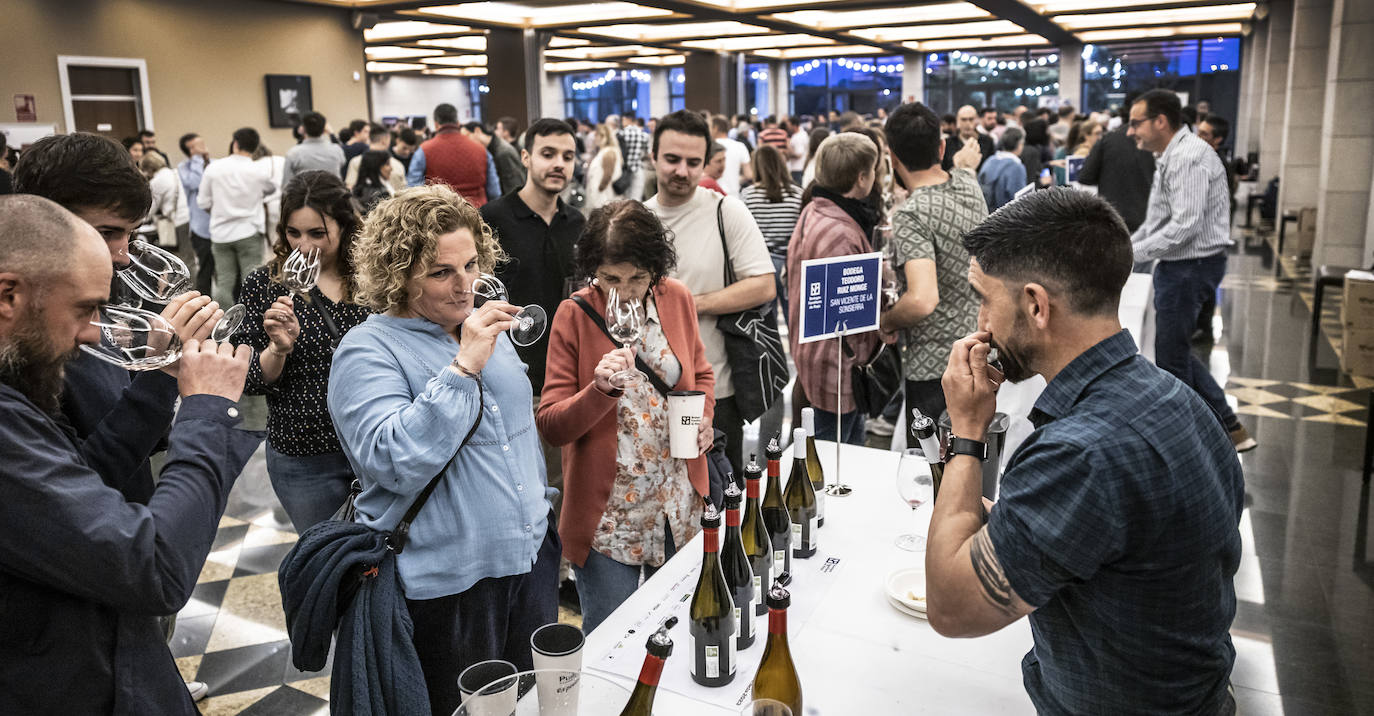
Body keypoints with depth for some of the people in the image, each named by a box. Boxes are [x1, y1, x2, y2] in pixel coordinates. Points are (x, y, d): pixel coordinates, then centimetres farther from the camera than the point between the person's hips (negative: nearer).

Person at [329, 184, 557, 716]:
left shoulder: (483, 327, 6)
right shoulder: (367, 350, -14)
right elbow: (396, 463, -28)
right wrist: (463, 367, -30)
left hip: (530, 558, 6)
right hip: (446, 586, -6)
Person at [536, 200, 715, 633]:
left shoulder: (677, 298, 0)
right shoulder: (574, 315, -11)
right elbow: (551, 426, -12)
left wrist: (703, 417, -1)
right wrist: (600, 389, -29)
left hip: (679, 503, 4)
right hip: (606, 512, -3)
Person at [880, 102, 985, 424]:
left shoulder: (910, 216, -23)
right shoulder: (970, 186, 1)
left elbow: (922, 300, -33)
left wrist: (885, 320, -13)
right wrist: (966, 164, 52)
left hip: (934, 368, -8)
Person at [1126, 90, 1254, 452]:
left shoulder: (1189, 157, -19)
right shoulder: (1171, 157, 14)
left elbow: (1184, 226, -26)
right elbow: (1155, 221, 18)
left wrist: (1132, 254, -20)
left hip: (1192, 264, -10)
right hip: (1180, 264, 10)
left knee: (1171, 355, 1)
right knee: (1176, 351, 17)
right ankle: (1230, 427, 25)